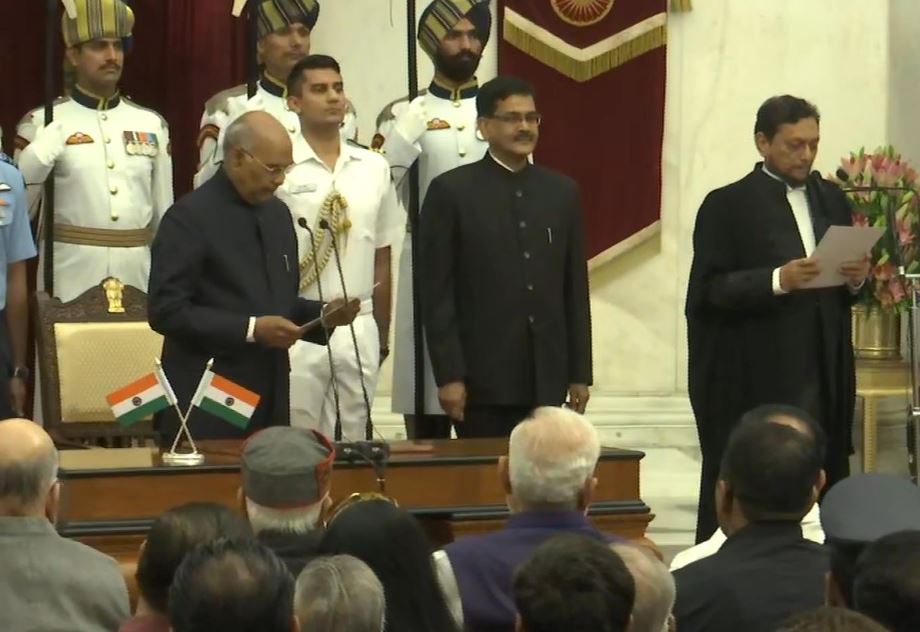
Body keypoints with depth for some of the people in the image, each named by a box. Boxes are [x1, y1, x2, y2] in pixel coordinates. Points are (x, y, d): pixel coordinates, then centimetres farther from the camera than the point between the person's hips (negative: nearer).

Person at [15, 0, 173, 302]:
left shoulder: (152, 125, 10)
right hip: (69, 281, -3)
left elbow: (164, 215, 13)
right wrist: (41, 156, -19)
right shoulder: (44, 124, -1)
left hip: (137, 278, 3)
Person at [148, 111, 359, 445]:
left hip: (270, 405, 7)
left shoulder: (278, 214, 13)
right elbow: (166, 310, -16)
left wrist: (323, 315, 1)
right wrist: (250, 329, -20)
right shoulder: (189, 217, -11)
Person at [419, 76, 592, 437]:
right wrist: (448, 376, -10)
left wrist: (579, 373, 10)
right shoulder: (451, 191, -1)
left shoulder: (562, 192, 12)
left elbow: (575, 288, 13)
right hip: (482, 378, -4)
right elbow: (437, 292, -4)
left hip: (547, 380, 4)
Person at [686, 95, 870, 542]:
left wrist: (855, 279, -4)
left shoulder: (831, 200, 15)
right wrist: (777, 281, -21)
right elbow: (708, 291, -8)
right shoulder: (727, 206, -2)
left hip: (822, 372, 5)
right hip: (751, 379, -5)